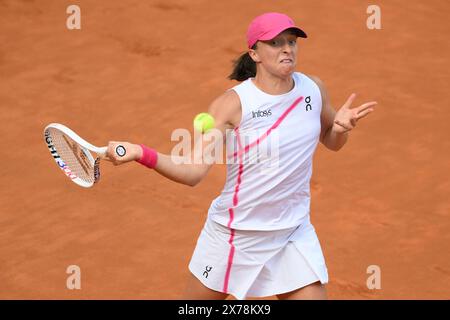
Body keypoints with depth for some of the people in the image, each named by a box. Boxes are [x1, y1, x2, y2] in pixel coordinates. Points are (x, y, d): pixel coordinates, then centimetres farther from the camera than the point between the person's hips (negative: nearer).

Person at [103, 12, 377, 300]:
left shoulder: (313, 88, -3)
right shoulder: (233, 103, -16)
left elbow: (331, 142, 16)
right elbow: (193, 171, -21)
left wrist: (342, 126, -8)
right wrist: (140, 153, -37)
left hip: (294, 235, 3)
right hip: (236, 234, -3)